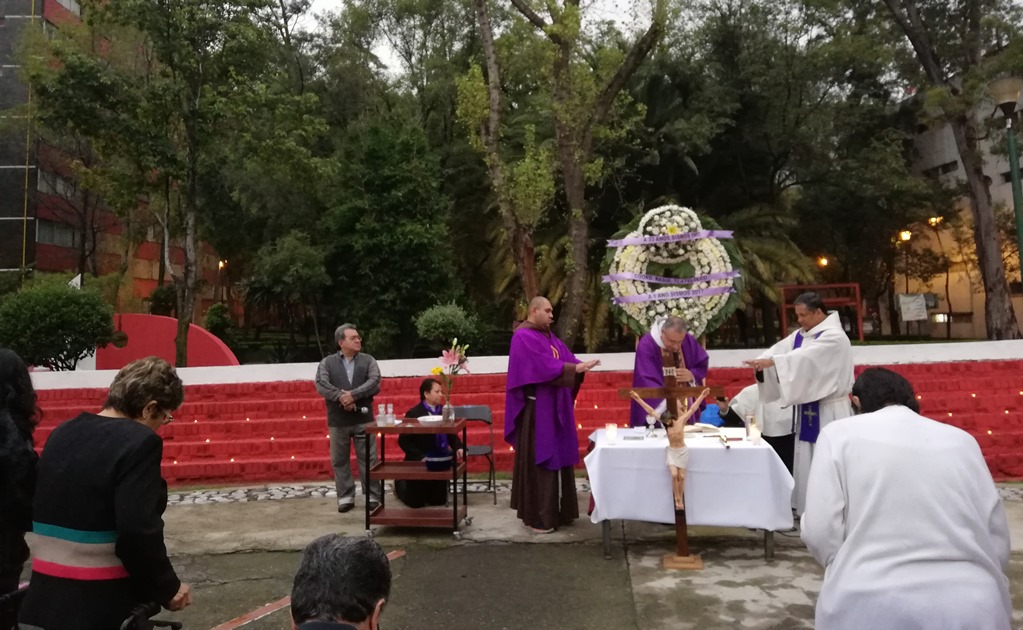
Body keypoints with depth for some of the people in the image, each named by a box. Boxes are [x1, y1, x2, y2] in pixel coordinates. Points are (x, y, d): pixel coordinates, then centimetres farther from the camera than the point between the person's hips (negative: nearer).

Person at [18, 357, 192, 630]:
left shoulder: (63, 433, 7)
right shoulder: (139, 441, -18)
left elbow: (37, 512, 12)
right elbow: (138, 533, -24)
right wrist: (168, 588, -9)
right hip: (103, 607, -7)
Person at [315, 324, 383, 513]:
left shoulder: (368, 360, 5)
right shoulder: (327, 362, 4)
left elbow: (374, 382, -9)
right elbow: (321, 385, -10)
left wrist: (353, 395, -20)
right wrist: (341, 396, -22)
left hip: (363, 419, 0)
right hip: (338, 420, 1)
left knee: (368, 459, 3)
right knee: (339, 460, 9)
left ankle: (373, 497, 12)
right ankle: (345, 497, 20)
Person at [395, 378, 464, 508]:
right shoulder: (413, 413, -14)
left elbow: (451, 434, 6)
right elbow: (403, 441, -15)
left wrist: (458, 448, -14)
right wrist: (420, 457, -24)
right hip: (419, 462, -5)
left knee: (439, 501, 12)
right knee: (416, 502, 5)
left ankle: (425, 491, 42)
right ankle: (401, 484, 35)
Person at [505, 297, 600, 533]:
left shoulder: (549, 336, 16)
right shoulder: (523, 337, -13)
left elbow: (566, 358, 7)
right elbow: (544, 366, -22)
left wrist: (581, 366, -13)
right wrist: (575, 368, -22)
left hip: (555, 406, 9)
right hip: (537, 408, -9)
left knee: (558, 457, 12)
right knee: (538, 460, -3)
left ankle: (557, 511, 22)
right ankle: (538, 517, 5)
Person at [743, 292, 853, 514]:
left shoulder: (834, 337, -14)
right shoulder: (800, 335, 10)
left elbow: (806, 356, -29)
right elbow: (779, 349, -3)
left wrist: (772, 361, -37)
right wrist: (761, 362, -25)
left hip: (829, 411, -8)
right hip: (806, 408, 8)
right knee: (805, 460, 13)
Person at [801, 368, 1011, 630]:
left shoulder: (839, 433, 4)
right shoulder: (962, 440, 15)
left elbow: (821, 535, -3)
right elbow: (999, 544, 13)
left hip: (871, 604, -3)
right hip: (972, 605, 4)